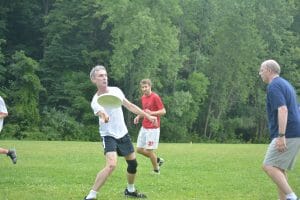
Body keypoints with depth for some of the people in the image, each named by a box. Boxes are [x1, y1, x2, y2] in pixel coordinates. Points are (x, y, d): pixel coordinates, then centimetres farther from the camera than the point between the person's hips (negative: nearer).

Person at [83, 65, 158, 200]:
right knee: (111, 165, -26)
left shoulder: (116, 90, -3)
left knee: (133, 163, 13)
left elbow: (130, 106, 9)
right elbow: (101, 113, -42)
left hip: (123, 133, 6)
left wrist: (147, 116, 8)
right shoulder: (96, 101, -20)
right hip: (109, 135, -6)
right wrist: (104, 116, -66)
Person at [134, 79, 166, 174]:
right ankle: (158, 160, 26)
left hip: (153, 128, -8)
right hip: (144, 127, 8)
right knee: (139, 149, 7)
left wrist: (151, 113, -27)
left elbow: (163, 111, -14)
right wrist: (138, 116, 7)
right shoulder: (143, 97, 10)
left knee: (149, 150, -6)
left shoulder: (155, 97, -13)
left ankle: (156, 169, 15)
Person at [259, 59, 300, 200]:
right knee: (280, 169, 12)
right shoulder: (285, 84, 21)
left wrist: (281, 136, -27)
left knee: (269, 166, -12)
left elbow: (283, 110, -23)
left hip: (287, 135, -10)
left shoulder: (274, 86, -10)